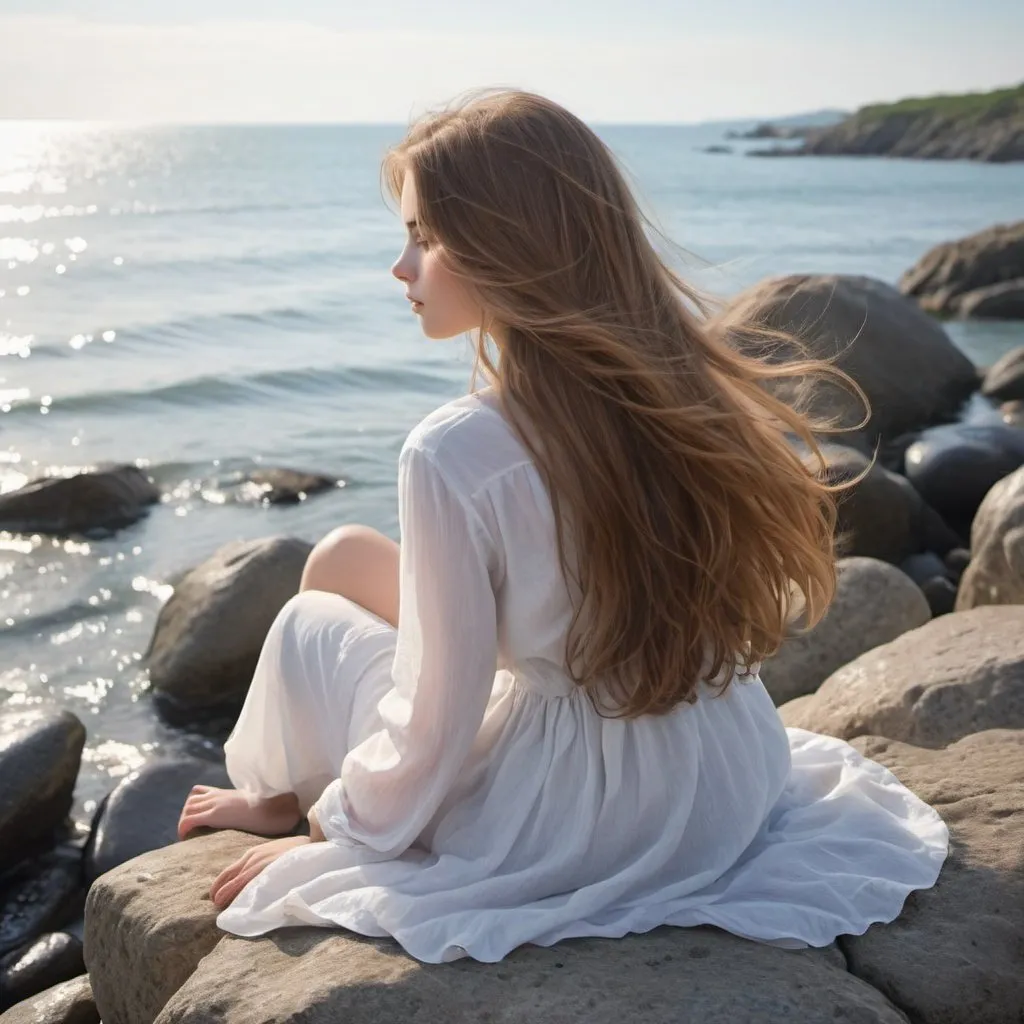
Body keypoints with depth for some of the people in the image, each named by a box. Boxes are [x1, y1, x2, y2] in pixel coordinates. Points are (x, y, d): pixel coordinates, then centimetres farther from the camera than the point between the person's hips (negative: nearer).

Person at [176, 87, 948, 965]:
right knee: (347, 554, 19)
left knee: (310, 622, 16)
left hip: (568, 829, -6)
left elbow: (434, 723, -19)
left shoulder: (453, 457, -27)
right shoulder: (691, 362, -8)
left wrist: (339, 829, 1)